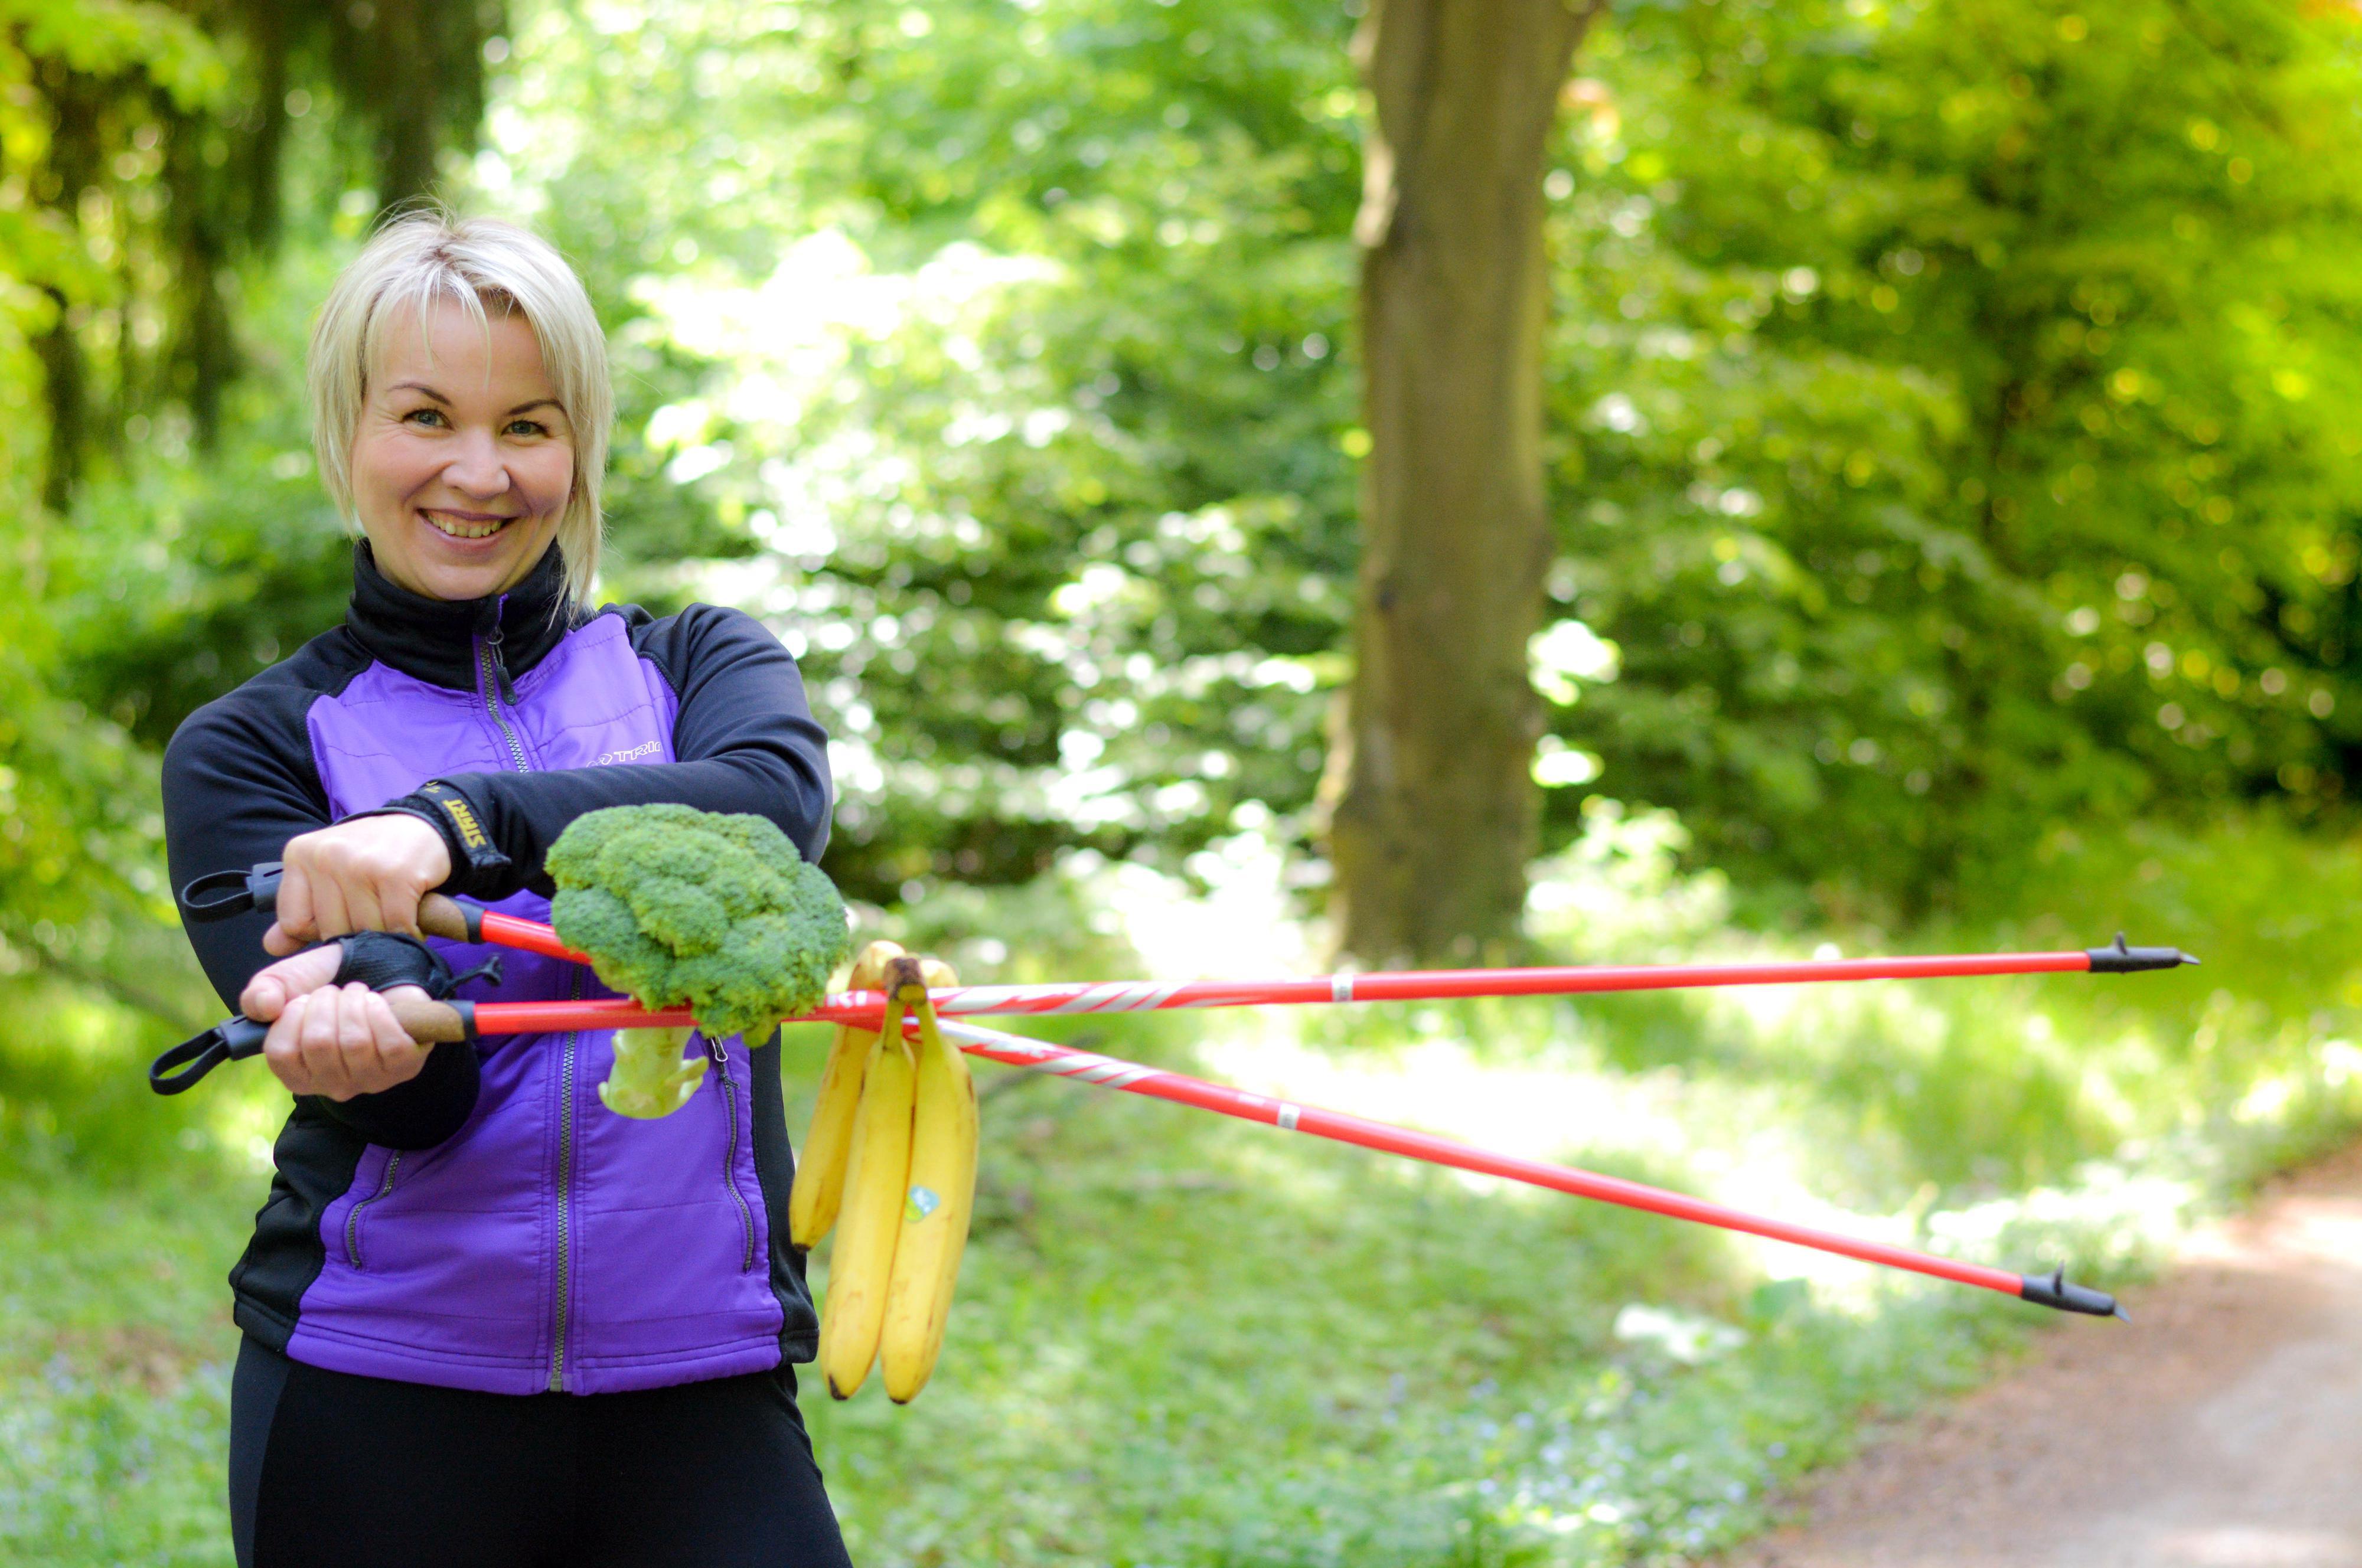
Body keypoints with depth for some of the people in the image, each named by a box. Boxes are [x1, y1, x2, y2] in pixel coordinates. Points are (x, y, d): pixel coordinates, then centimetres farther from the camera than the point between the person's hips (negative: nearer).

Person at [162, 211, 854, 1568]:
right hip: (373, 1403, 0)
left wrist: (459, 822, -28)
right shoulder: (250, 750, 6)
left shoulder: (697, 664, 10)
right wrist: (365, 1045, -33)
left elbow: (777, 800, -15)